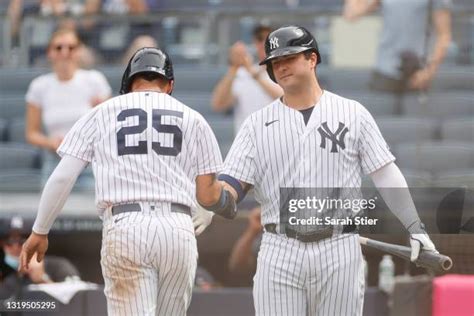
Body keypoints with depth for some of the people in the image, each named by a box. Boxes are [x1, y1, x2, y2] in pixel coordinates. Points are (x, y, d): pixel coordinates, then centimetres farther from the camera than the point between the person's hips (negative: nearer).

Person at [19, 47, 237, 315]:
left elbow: (62, 177, 6)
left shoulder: (102, 113, 13)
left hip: (124, 230, -1)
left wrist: (40, 232, 15)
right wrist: (230, 205, 35)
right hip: (178, 230, 1)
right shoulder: (192, 119, 14)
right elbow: (208, 195, 12)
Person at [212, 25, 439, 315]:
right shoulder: (258, 123, 9)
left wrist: (415, 228, -4)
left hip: (338, 251, -1)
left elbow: (386, 174, 4)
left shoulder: (353, 114, 6)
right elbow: (234, 181, 1)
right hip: (279, 253, 1)